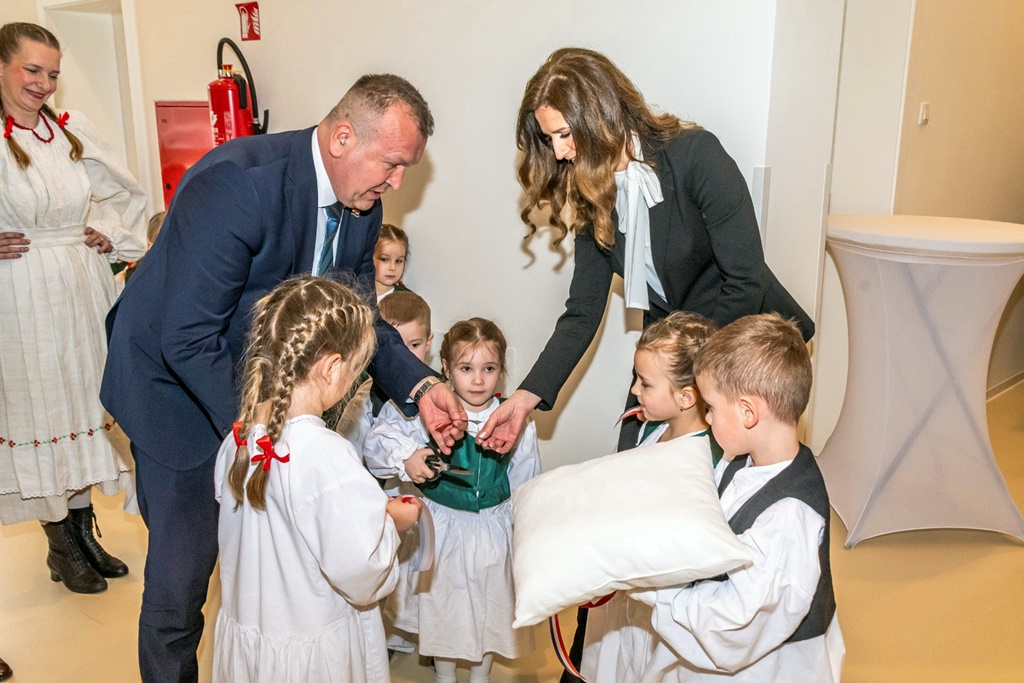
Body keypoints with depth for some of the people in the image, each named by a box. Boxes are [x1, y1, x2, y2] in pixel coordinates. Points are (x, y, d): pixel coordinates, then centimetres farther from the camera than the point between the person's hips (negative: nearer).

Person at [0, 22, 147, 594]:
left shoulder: (73, 130, 5)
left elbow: (127, 191, 18)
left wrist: (113, 233, 5)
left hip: (83, 285, 5)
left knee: (83, 396, 11)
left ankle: (85, 532, 27)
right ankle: (63, 547, 20)